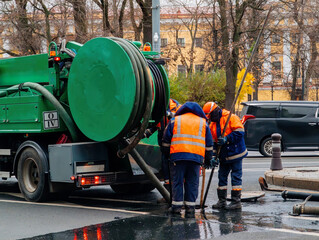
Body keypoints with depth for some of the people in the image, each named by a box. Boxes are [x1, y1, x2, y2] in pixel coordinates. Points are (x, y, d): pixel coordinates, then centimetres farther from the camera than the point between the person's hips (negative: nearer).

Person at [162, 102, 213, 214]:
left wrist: (167, 154, 26)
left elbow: (166, 140, 15)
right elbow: (209, 144, 19)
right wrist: (208, 159, 26)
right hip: (196, 157, 1)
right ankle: (190, 206, 4)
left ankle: (177, 205, 1)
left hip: (177, 155, -1)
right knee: (192, 183, 6)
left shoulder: (175, 120, 14)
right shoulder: (203, 123, 18)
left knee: (177, 181, 4)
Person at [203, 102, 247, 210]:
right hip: (224, 156, 7)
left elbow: (240, 132, -17)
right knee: (222, 177, 9)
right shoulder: (212, 125, 12)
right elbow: (213, 142, 13)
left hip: (235, 154, -7)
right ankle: (222, 201, 17)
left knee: (236, 177, -4)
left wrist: (226, 139, -22)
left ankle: (236, 201, 0)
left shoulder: (231, 118, -10)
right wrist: (214, 156, 3)